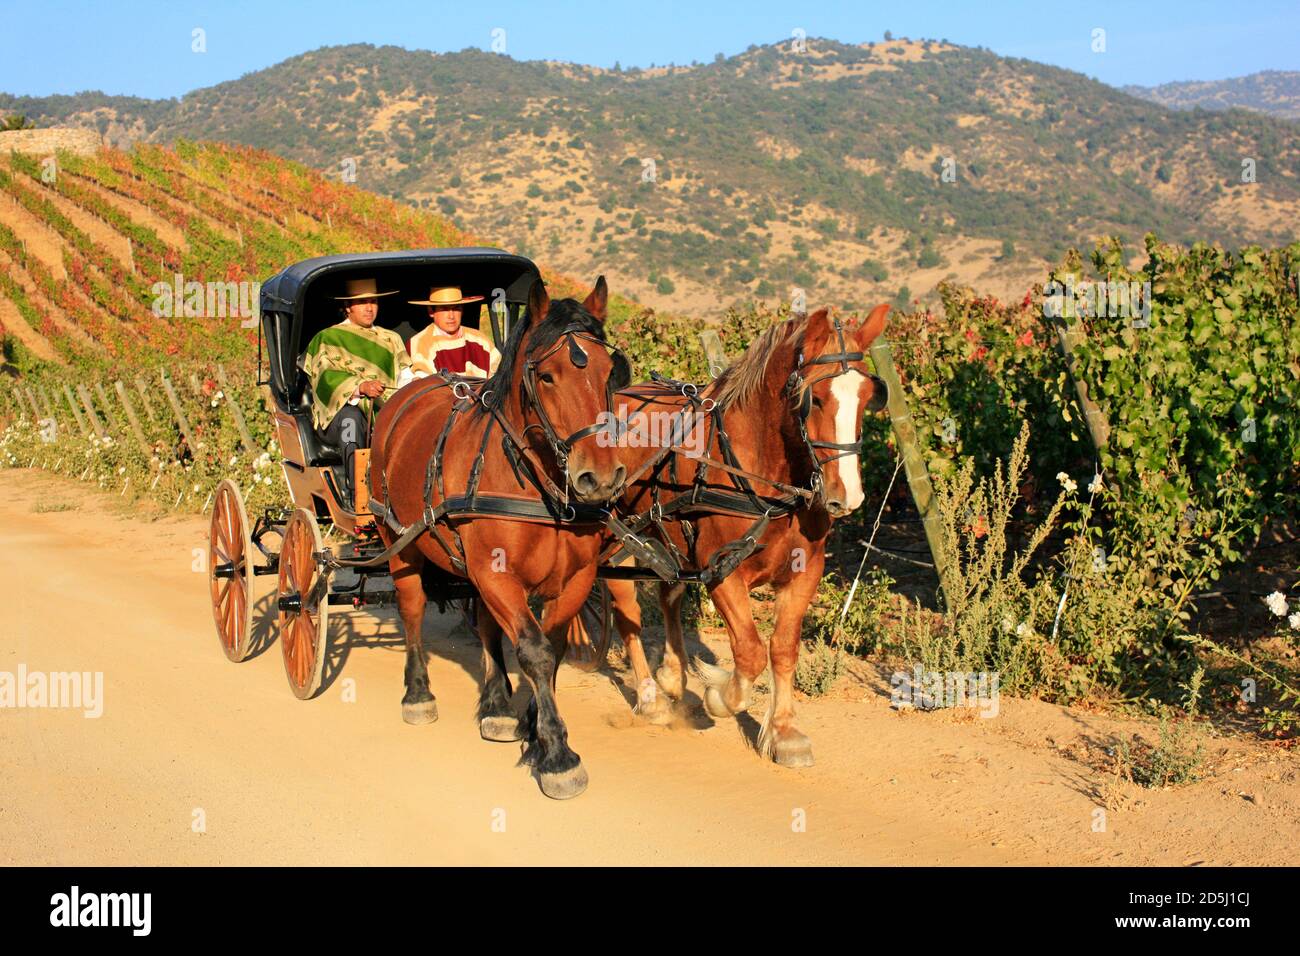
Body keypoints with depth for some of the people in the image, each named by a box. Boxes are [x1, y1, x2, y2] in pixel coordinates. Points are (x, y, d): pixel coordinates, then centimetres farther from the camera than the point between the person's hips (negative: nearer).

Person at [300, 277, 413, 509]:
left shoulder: (391, 340, 27)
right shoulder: (327, 339, 12)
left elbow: (405, 377, 14)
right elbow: (327, 378, -8)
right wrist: (361, 387, -28)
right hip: (338, 416, -3)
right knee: (351, 416, -38)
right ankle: (353, 491, -44)